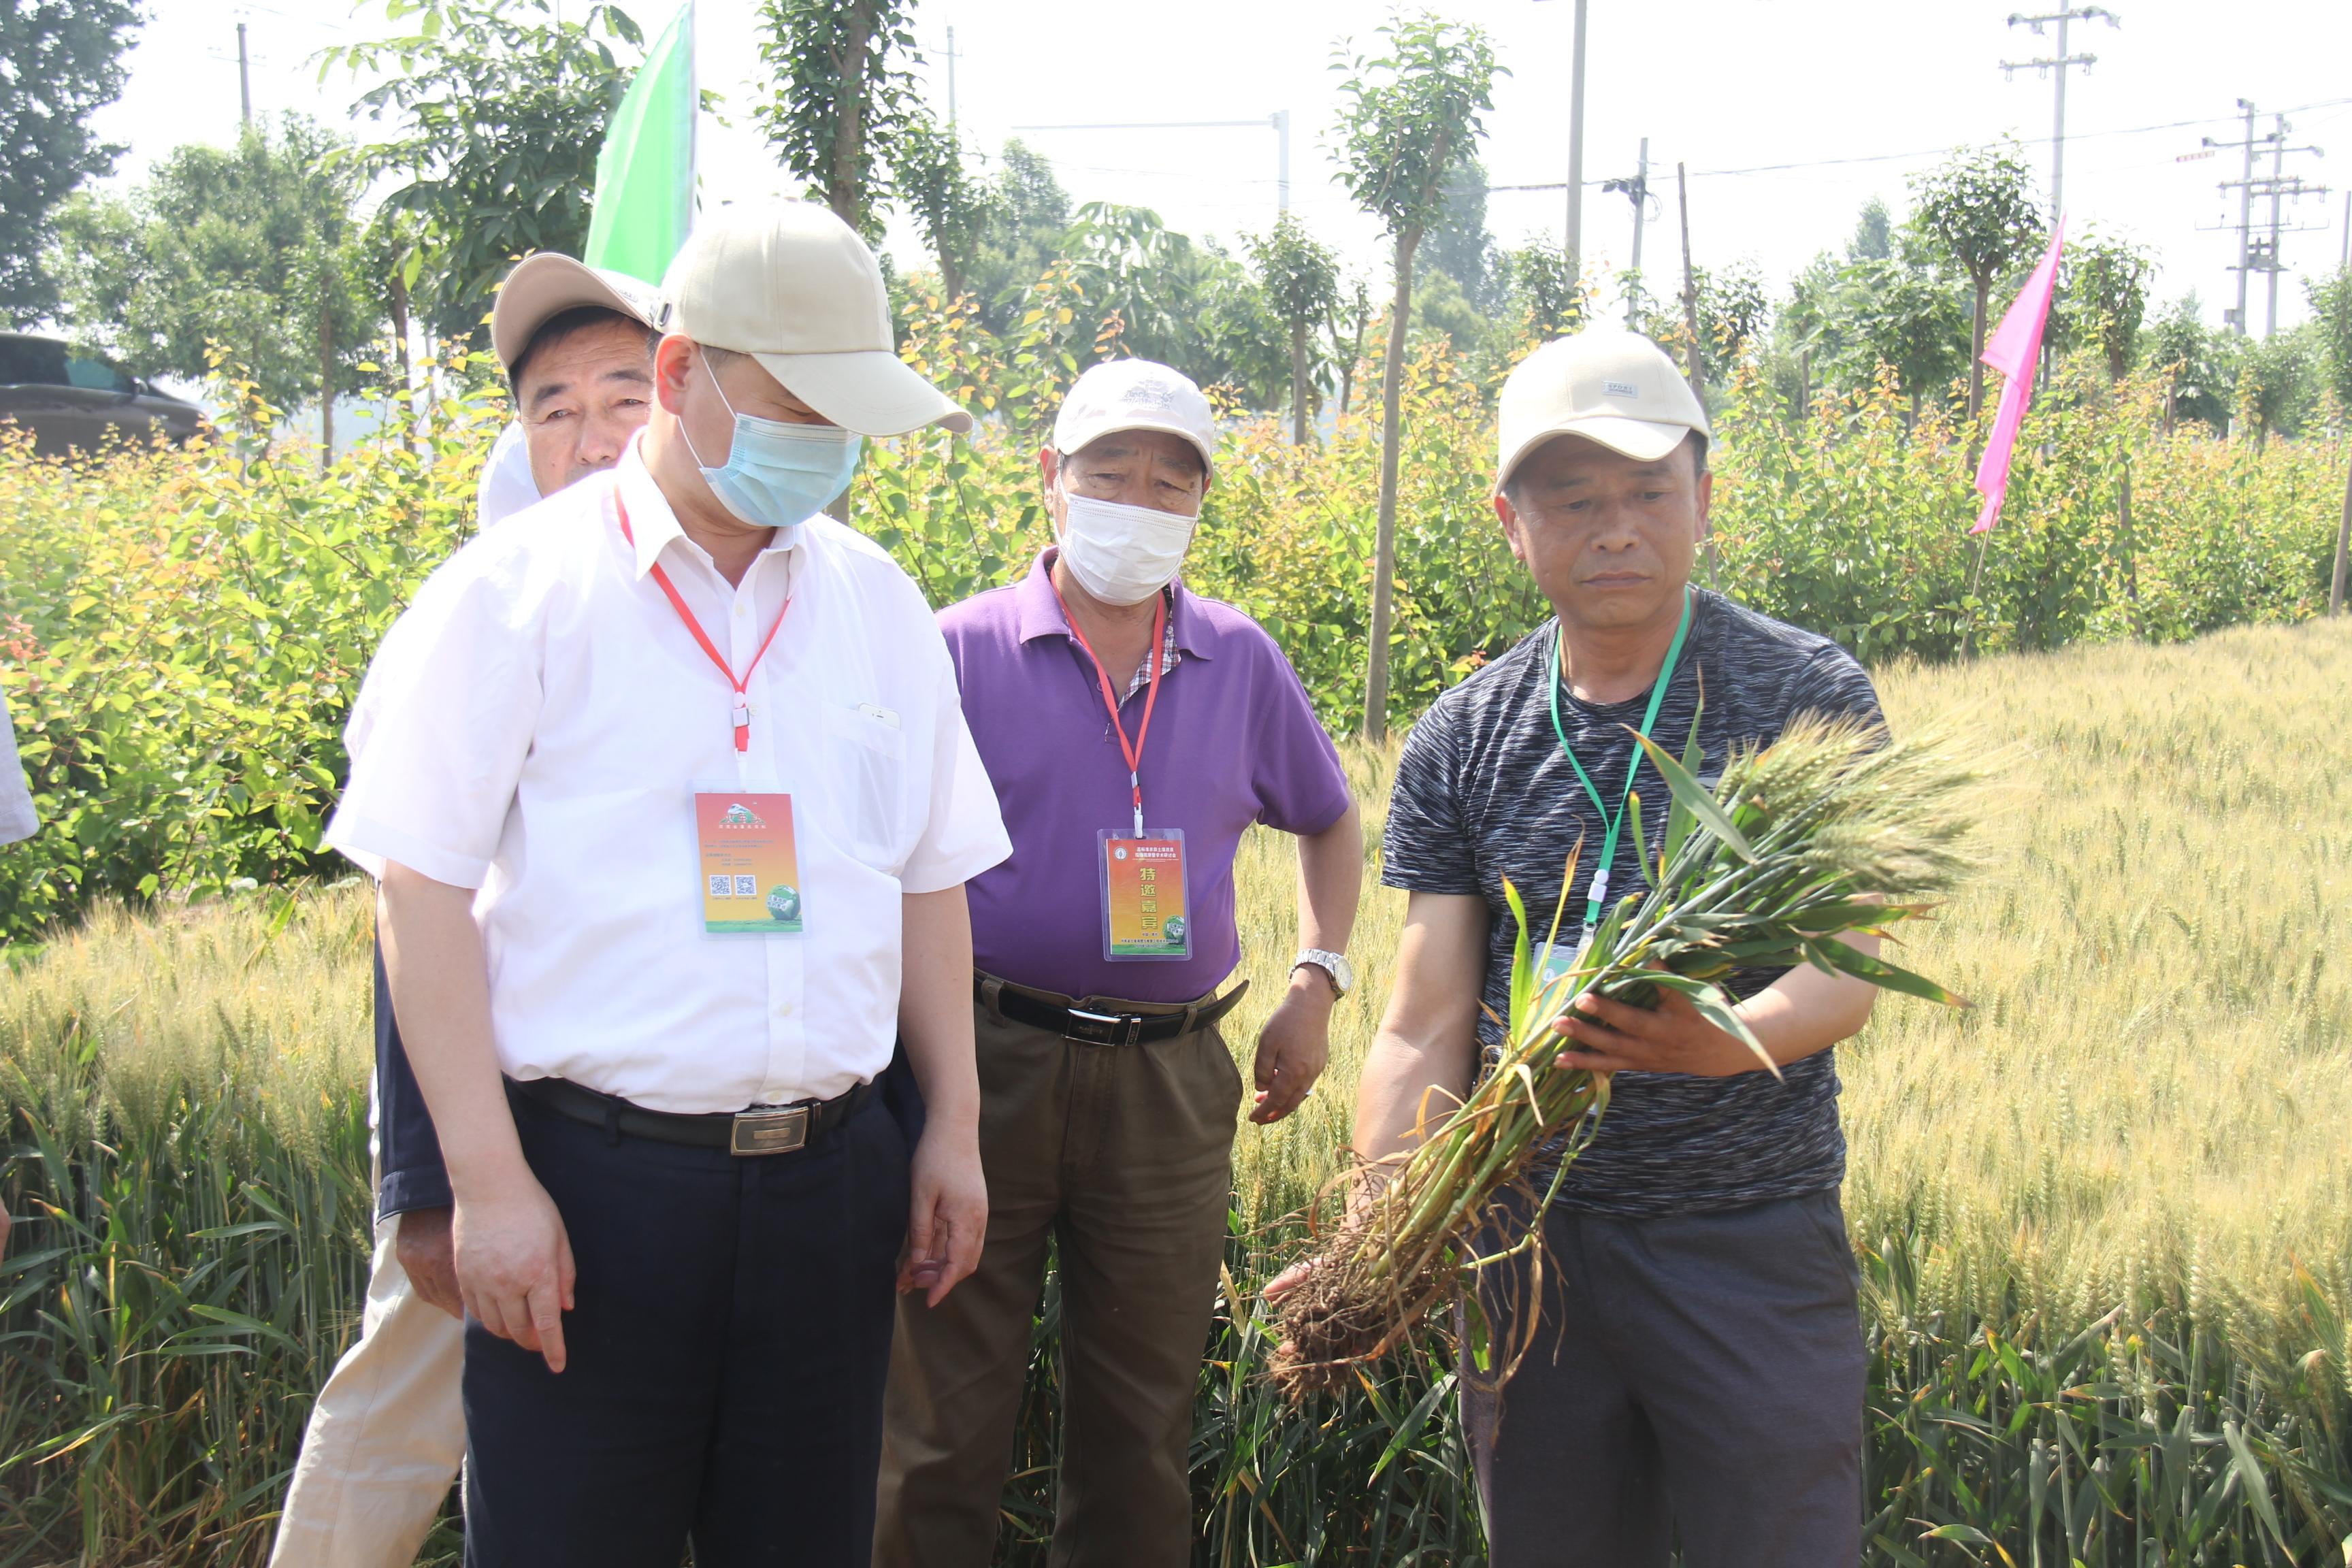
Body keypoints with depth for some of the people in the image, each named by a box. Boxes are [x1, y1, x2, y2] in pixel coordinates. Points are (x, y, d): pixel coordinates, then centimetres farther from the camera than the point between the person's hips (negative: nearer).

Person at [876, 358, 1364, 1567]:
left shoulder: (1241, 663, 9)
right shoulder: (965, 649, -2)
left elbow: (1329, 822, 23)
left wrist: (1316, 988, 11)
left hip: (1171, 1087, 3)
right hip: (984, 1064, -3)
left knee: (1140, 1430, 14)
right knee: (943, 1422, 4)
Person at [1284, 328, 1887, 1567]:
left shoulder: (1808, 698, -4)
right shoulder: (1460, 744, 3)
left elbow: (1845, 974, -9)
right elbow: (1426, 1027, 1)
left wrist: (1724, 1039, -31)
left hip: (1754, 1243, -2)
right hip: (1527, 1240, 3)